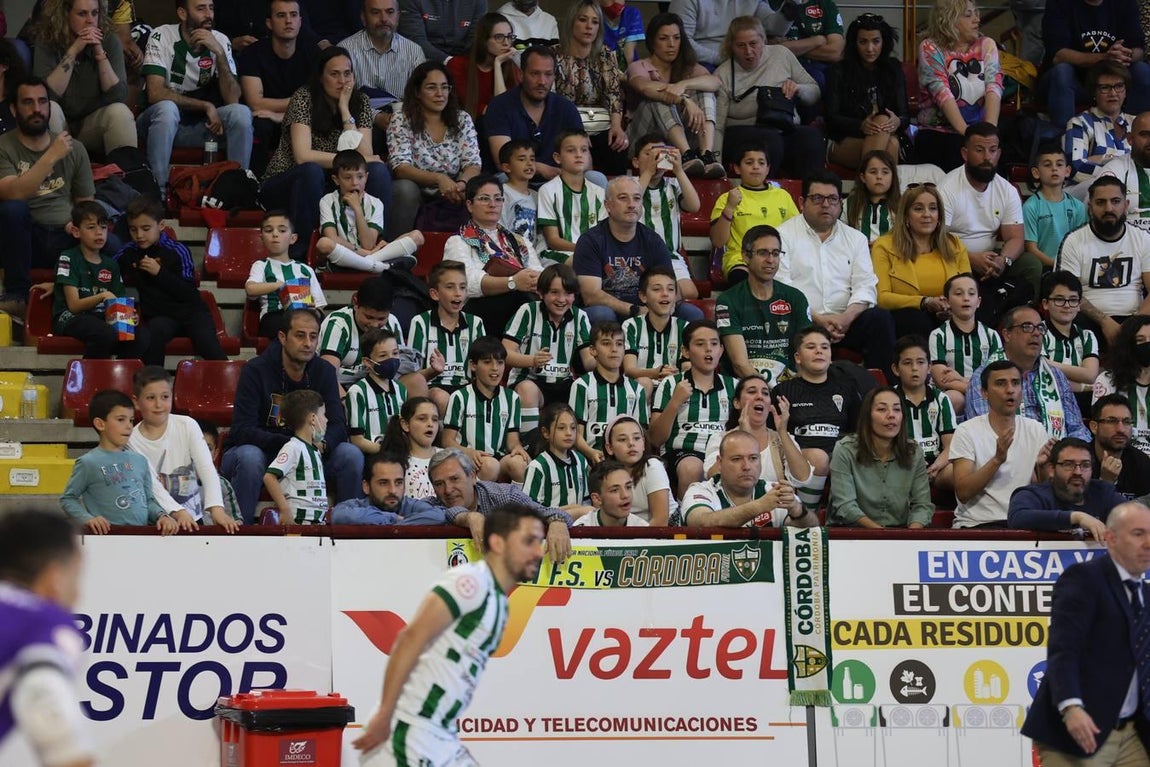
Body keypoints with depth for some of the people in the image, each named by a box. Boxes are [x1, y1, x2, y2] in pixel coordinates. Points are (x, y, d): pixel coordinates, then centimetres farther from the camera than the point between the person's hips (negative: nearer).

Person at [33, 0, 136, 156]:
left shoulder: (109, 40, -8)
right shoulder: (47, 41, -10)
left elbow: (119, 97, -16)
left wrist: (100, 53, -24)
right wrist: (73, 51, -27)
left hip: (95, 123, 1)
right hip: (61, 125, -1)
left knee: (119, 111, -28)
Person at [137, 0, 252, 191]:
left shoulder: (220, 41, -2)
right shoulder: (162, 37, -12)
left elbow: (232, 100, -12)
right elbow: (155, 93, -22)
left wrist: (219, 53, -22)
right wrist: (207, 106, -22)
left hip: (199, 124, 3)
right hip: (162, 119, -3)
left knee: (241, 113, -23)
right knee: (167, 108, -36)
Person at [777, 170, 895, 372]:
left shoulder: (856, 238, 19)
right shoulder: (784, 236, 6)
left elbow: (865, 287, 8)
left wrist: (847, 317, -13)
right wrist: (817, 320, -16)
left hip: (844, 320, 4)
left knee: (880, 318, -24)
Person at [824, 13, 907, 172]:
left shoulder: (893, 69, 15)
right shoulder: (839, 72, 6)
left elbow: (905, 115, 7)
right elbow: (831, 117, -2)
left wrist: (897, 122, -20)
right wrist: (860, 126, -23)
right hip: (845, 142, -2)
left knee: (892, 144, -35)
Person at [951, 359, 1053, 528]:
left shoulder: (1036, 430, 12)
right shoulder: (966, 431, -1)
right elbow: (962, 493, -11)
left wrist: (1042, 466, -10)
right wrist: (997, 459, -22)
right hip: (977, 524, -3)